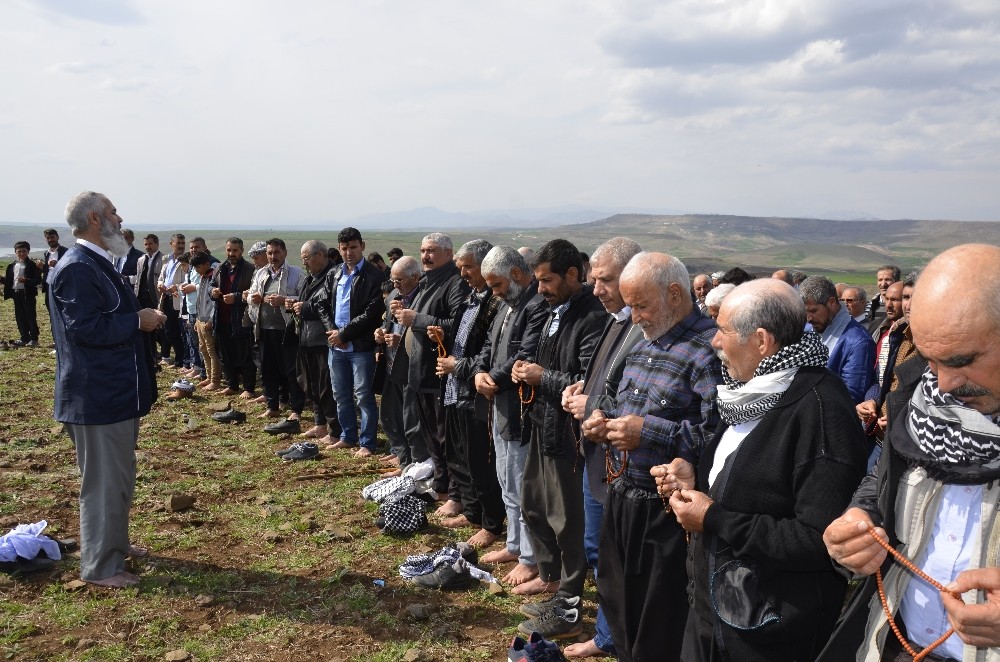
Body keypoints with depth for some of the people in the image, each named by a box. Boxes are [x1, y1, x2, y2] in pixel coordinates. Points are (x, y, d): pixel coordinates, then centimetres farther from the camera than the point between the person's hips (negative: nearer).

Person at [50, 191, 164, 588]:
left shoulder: (99, 264, 14)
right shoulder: (76, 268, -19)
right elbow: (85, 328, -25)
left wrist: (142, 315, 7)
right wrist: (138, 320, -18)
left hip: (117, 389, 11)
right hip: (97, 395, -10)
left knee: (119, 476, 21)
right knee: (103, 481, -2)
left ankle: (114, 543, 36)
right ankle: (99, 567, 10)